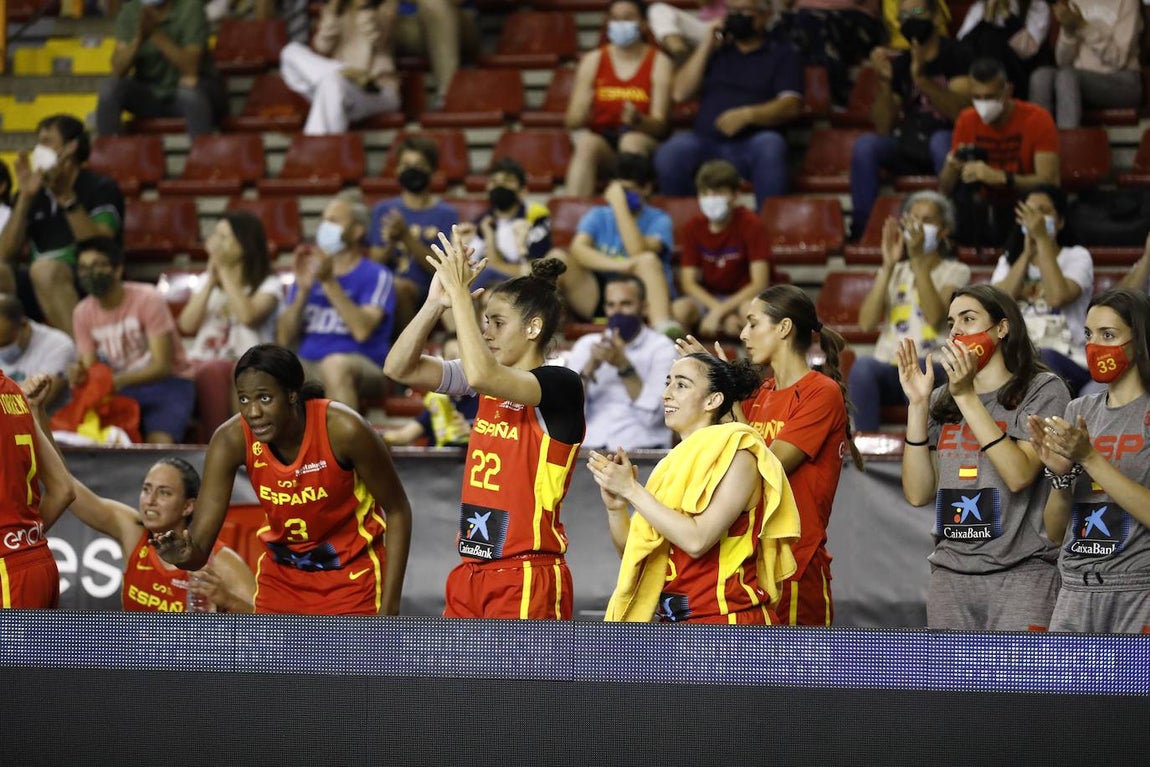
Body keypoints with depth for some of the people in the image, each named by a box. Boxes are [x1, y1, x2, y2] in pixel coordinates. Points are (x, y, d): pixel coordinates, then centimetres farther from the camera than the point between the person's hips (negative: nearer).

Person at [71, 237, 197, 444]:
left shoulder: (147, 300, -15)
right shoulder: (83, 313, 0)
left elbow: (162, 366, -19)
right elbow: (89, 371, -1)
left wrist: (121, 380, -37)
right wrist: (79, 378, -28)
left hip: (168, 383, -4)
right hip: (120, 388, 4)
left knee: (160, 443, -31)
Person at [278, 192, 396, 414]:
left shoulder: (376, 276, 4)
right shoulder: (309, 274, 19)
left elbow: (362, 330, -14)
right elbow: (285, 337, 11)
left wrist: (330, 282, -16)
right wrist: (303, 290, -2)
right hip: (309, 366, 4)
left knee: (335, 364, -40)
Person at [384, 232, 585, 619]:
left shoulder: (561, 385, -11)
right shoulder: (492, 384, 11)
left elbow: (480, 375, -29)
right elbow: (399, 368, 6)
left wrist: (460, 293, -22)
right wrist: (435, 304, -7)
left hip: (527, 577, -8)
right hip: (472, 572, 8)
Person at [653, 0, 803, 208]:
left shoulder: (782, 54, 15)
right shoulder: (716, 52, 25)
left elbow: (790, 106, 0)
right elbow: (680, 94, 14)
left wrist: (747, 115, -18)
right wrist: (707, 46, 9)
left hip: (752, 144, -2)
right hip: (707, 142, 2)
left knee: (770, 144, -37)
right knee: (672, 151, -31)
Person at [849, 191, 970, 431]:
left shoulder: (955, 272, 12)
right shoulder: (895, 272, 21)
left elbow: (936, 318, -10)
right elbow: (866, 322, 2)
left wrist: (919, 260, -12)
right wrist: (888, 265, -2)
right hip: (888, 370, 2)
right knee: (863, 365, -34)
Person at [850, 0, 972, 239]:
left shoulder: (955, 56, -4)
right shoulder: (899, 64, 8)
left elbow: (959, 112, -18)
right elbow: (884, 129, 4)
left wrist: (922, 79, -29)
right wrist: (884, 82, -10)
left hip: (947, 141, -4)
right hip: (908, 146, 4)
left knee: (940, 142, -38)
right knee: (864, 144, -23)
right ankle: (860, 231, -23)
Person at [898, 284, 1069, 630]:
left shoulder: (1043, 390, 0)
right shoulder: (942, 401, 15)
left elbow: (1019, 475, -15)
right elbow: (918, 493, 7)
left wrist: (967, 396, -14)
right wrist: (918, 404, 1)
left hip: (1021, 573, -5)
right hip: (950, 572, 5)